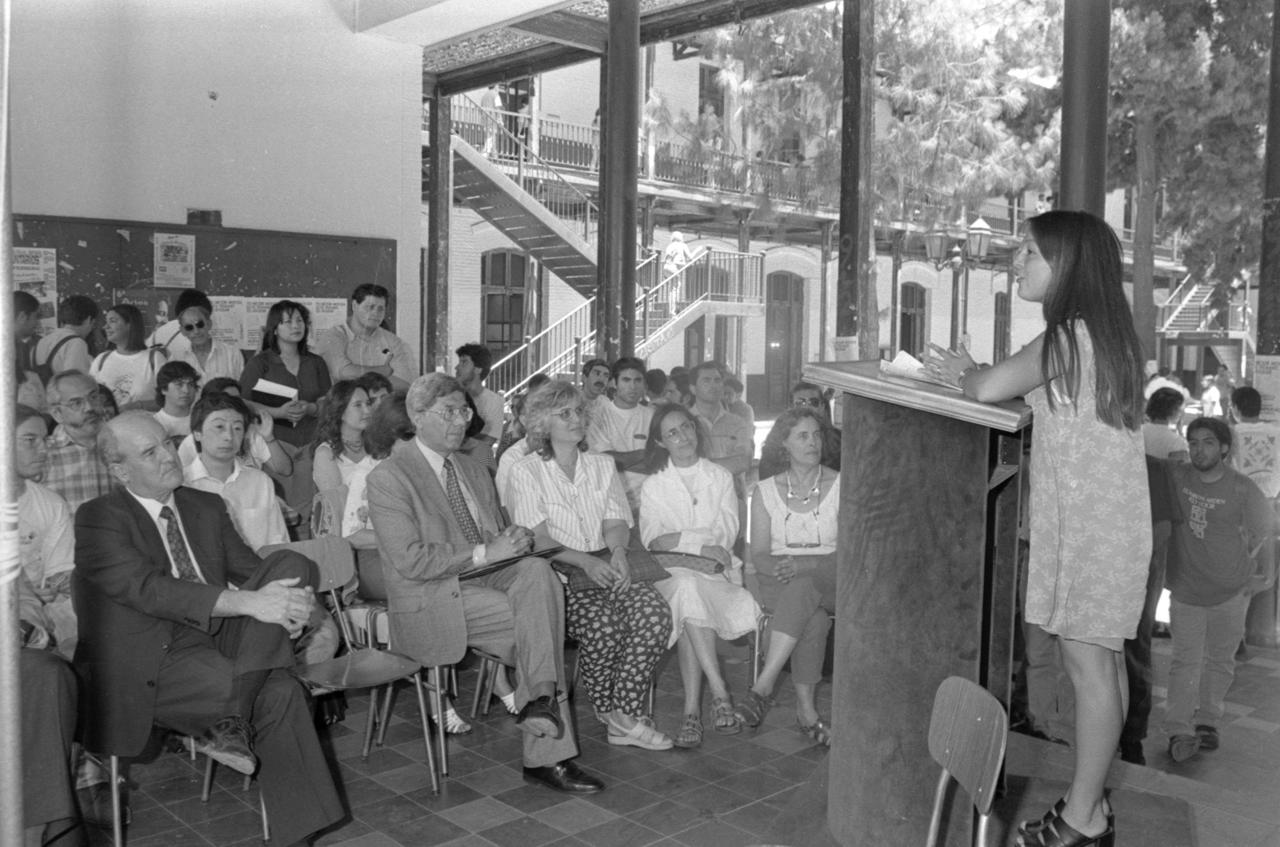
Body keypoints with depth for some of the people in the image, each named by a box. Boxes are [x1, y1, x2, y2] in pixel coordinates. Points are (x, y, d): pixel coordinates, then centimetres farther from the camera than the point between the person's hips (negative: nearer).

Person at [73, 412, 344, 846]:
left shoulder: (207, 506, 16)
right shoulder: (98, 518, -4)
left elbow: (249, 568, 12)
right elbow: (146, 587, -19)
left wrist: (290, 600, -14)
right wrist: (247, 603, -30)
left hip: (218, 641, 7)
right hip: (151, 663, -7)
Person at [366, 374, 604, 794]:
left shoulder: (473, 469, 16)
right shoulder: (388, 478, -8)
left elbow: (496, 534, 21)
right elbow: (410, 561, -16)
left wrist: (512, 540, -4)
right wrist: (484, 552, -20)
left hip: (485, 577, 7)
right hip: (430, 603, -7)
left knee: (537, 572, -23)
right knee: (541, 621, -23)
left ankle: (541, 698, -22)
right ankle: (547, 755, -13)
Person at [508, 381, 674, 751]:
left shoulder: (602, 465, 18)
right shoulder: (526, 471, 4)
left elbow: (617, 523, 10)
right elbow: (536, 538, -6)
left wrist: (617, 552, -14)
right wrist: (585, 561, -21)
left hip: (608, 562, 4)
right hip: (559, 569, -4)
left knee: (655, 612, -25)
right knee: (602, 623, -31)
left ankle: (625, 715, -18)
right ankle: (610, 711, -7)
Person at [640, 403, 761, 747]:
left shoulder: (720, 477, 15)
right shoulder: (653, 486, 13)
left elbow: (727, 533, 2)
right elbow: (652, 541, -2)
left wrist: (679, 540, -12)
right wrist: (701, 545, -16)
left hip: (716, 570, 0)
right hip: (669, 573, 0)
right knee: (686, 585, -35)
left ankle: (692, 710, -34)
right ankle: (719, 693, -36)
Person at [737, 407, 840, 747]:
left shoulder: (841, 486, 4)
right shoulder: (765, 491, 10)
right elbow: (758, 554, 6)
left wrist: (802, 565, -21)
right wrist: (776, 566, -18)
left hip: (831, 580, -1)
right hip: (781, 581, 1)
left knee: (804, 586, -38)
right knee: (813, 614, -35)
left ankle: (764, 686, -41)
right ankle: (806, 708, -33)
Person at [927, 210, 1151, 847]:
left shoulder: (1072, 337, -16)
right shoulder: (1101, 334, 13)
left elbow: (987, 388, -15)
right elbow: (1026, 395, 18)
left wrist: (963, 372, 6)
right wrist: (971, 373, 8)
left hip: (1090, 525, -9)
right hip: (1086, 518, 9)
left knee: (1088, 664, -2)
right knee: (1093, 663, 13)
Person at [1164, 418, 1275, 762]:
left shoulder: (1243, 489, -11)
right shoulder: (1176, 478, -9)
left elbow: (1264, 532, 0)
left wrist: (1265, 575, 2)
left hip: (1231, 591, 1)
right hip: (1185, 588, 0)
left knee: (1220, 660, 13)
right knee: (1186, 659, -6)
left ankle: (1206, 721, 27)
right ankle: (1179, 731, -8)